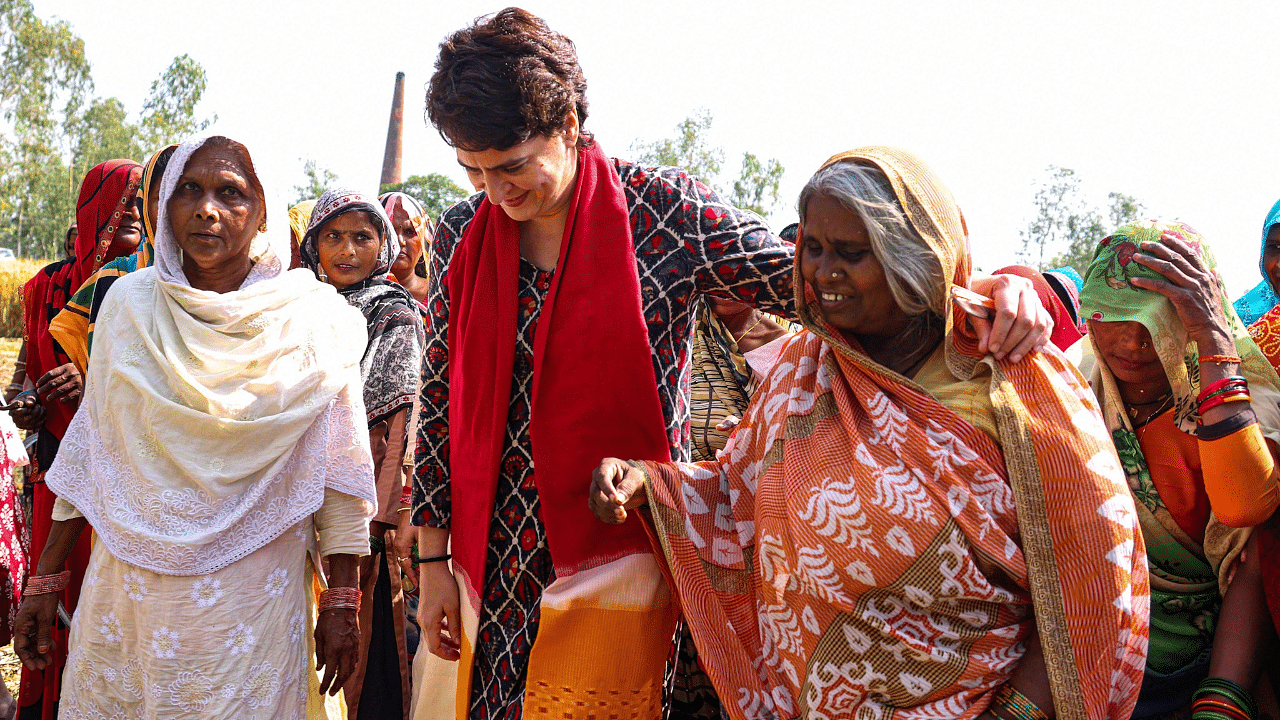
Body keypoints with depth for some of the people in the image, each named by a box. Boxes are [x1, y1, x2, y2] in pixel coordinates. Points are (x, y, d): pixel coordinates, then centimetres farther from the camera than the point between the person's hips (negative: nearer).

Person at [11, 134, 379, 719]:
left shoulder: (313, 319, -5)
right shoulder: (129, 303, 2)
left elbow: (340, 472, -4)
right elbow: (88, 450, 8)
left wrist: (341, 604, -6)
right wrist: (44, 580, 7)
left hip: (253, 597, -2)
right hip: (125, 587, 3)